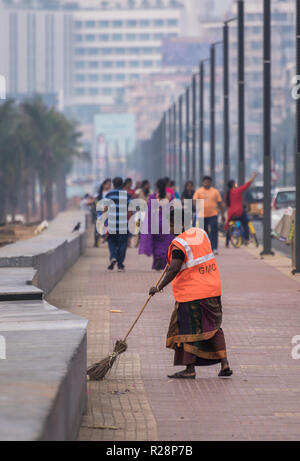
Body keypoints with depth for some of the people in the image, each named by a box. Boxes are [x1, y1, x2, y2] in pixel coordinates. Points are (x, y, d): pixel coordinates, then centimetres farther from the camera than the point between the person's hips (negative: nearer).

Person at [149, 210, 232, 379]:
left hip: (190, 293, -7)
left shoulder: (179, 244, -15)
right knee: (213, 327, 17)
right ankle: (225, 364, 10)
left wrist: (159, 287, -22)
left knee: (188, 330, 1)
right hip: (213, 289, 7)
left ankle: (190, 369, -1)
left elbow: (175, 269, -26)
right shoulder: (201, 233, 6)